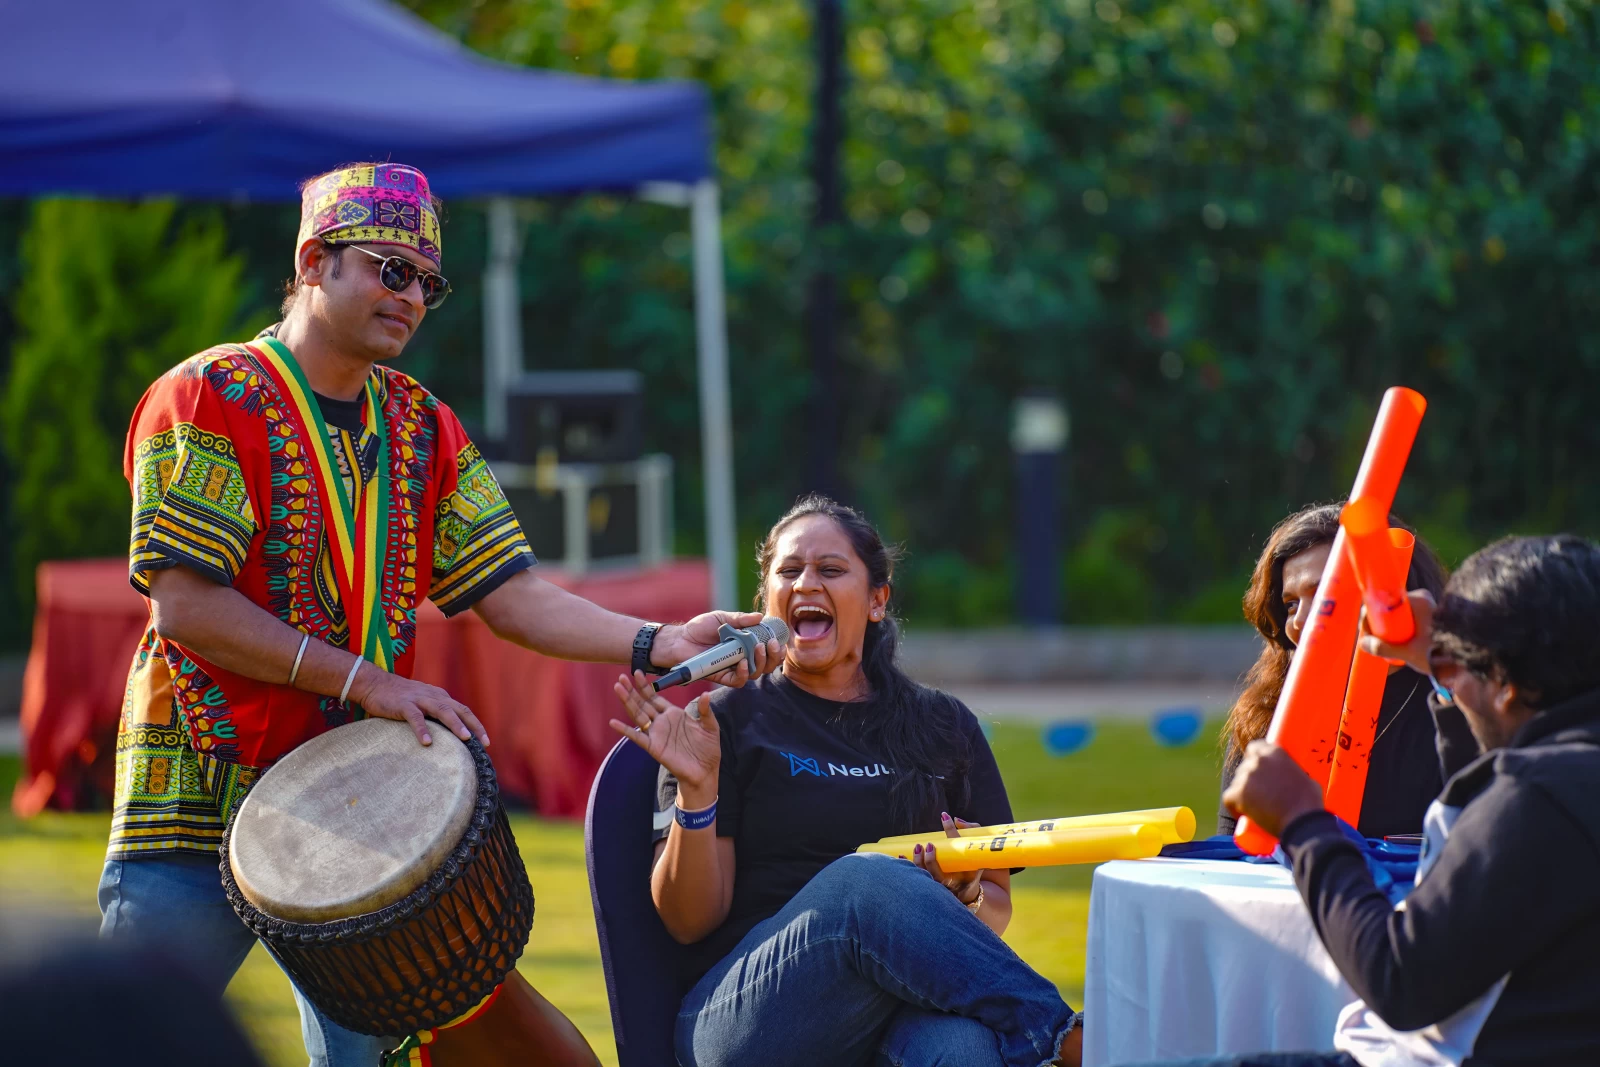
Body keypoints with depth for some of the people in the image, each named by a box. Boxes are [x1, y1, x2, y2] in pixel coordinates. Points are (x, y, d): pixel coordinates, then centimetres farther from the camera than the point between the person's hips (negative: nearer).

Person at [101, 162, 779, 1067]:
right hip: (204, 808, -5)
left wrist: (658, 644, -12)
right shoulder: (209, 399, -7)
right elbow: (186, 602, -15)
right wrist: (362, 679, -18)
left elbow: (510, 595, 4)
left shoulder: (423, 429, 12)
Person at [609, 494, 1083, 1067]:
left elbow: (997, 908, 21)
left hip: (906, 1008, 2)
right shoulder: (728, 721, 10)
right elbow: (689, 921, 3)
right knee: (870, 882, -36)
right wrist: (696, 792, -13)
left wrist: (965, 898, -3)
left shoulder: (945, 726, 19)